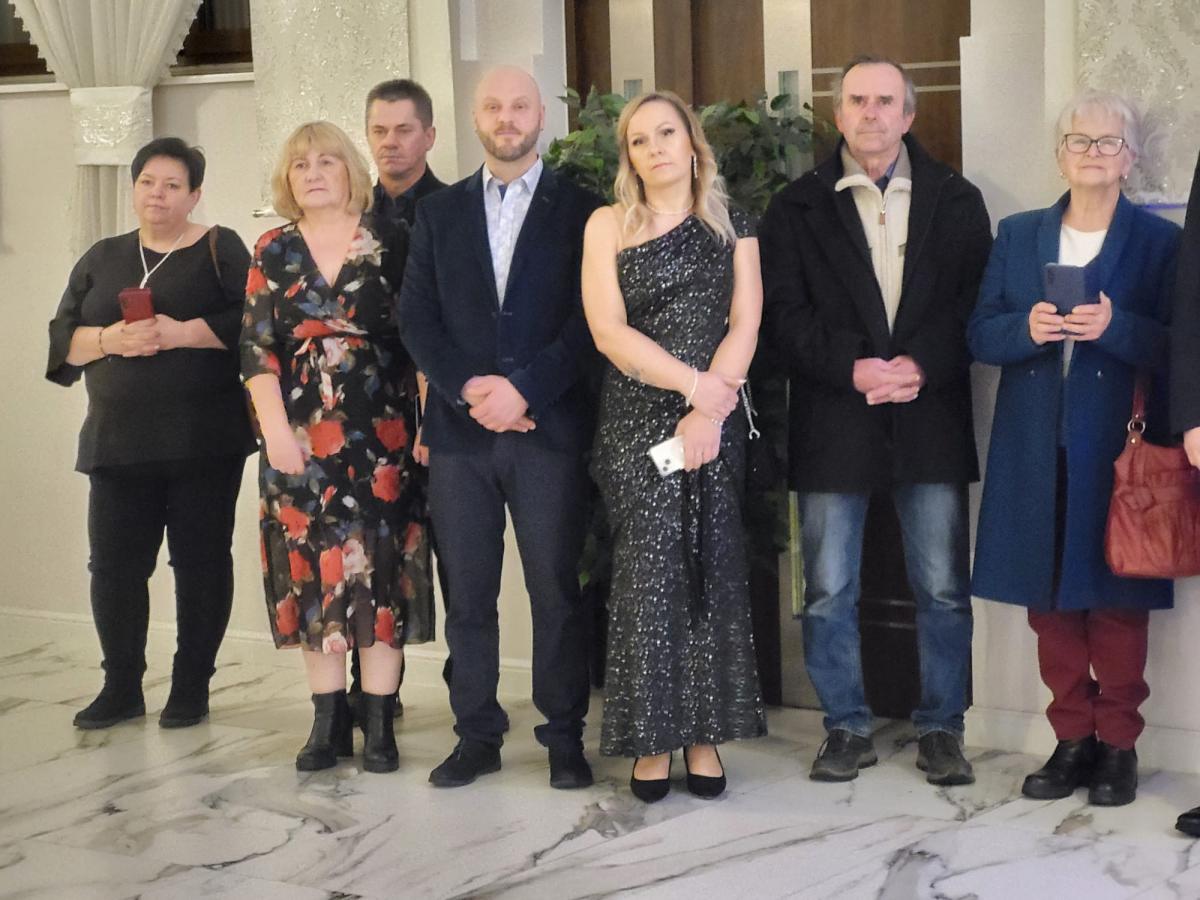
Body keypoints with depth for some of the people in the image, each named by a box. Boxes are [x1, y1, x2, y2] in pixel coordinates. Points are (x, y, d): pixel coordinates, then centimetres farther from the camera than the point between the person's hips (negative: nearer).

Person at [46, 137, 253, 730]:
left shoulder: (219, 249, 5)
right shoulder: (102, 259, 15)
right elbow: (61, 340, 10)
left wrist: (179, 333, -17)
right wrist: (109, 339, -10)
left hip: (203, 439, -3)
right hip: (119, 440, 3)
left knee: (201, 560, 2)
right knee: (114, 564, 0)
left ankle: (192, 687, 13)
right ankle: (121, 688, 14)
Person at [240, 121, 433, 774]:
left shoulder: (389, 242, 3)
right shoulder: (273, 252, 8)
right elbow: (257, 347, 2)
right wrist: (277, 431, -8)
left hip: (380, 436, -2)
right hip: (299, 440, 2)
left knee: (380, 569, -1)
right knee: (312, 571, 3)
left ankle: (378, 721, 5)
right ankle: (328, 720, 11)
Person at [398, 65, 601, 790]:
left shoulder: (580, 209, 4)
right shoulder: (440, 212, 13)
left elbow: (589, 318, -4)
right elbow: (417, 317, 7)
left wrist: (524, 389, -14)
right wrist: (468, 390, -9)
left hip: (549, 426, -3)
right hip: (460, 429, 3)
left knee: (557, 590, 1)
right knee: (469, 594, 6)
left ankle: (565, 736, 11)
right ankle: (477, 736, 15)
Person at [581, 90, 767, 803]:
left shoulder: (732, 228, 10)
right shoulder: (609, 227, 5)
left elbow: (745, 325, 1)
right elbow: (609, 331, -5)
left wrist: (709, 412, -12)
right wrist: (695, 382, -13)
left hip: (716, 419, 2)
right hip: (637, 420, -1)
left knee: (712, 569, 2)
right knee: (648, 573, -4)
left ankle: (703, 733, 10)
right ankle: (650, 736, 5)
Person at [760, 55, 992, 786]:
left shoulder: (956, 200, 9)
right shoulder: (798, 208, 7)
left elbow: (977, 302, 1)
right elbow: (784, 314, -1)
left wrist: (923, 366, -14)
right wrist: (852, 368, -14)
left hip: (931, 417, 0)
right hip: (833, 421, 0)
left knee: (943, 587, 4)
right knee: (829, 591, 4)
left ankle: (942, 728, 18)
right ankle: (847, 728, 18)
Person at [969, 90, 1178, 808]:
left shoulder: (1159, 241, 3)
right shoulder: (1017, 236, 12)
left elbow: (1173, 347, -3)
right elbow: (981, 336, 8)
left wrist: (1115, 326, -20)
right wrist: (1027, 329, -12)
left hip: (1116, 450, -3)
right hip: (1037, 455, 3)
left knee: (1117, 600, 0)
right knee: (1050, 601, 6)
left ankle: (1118, 745, 11)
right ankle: (1073, 739, 16)